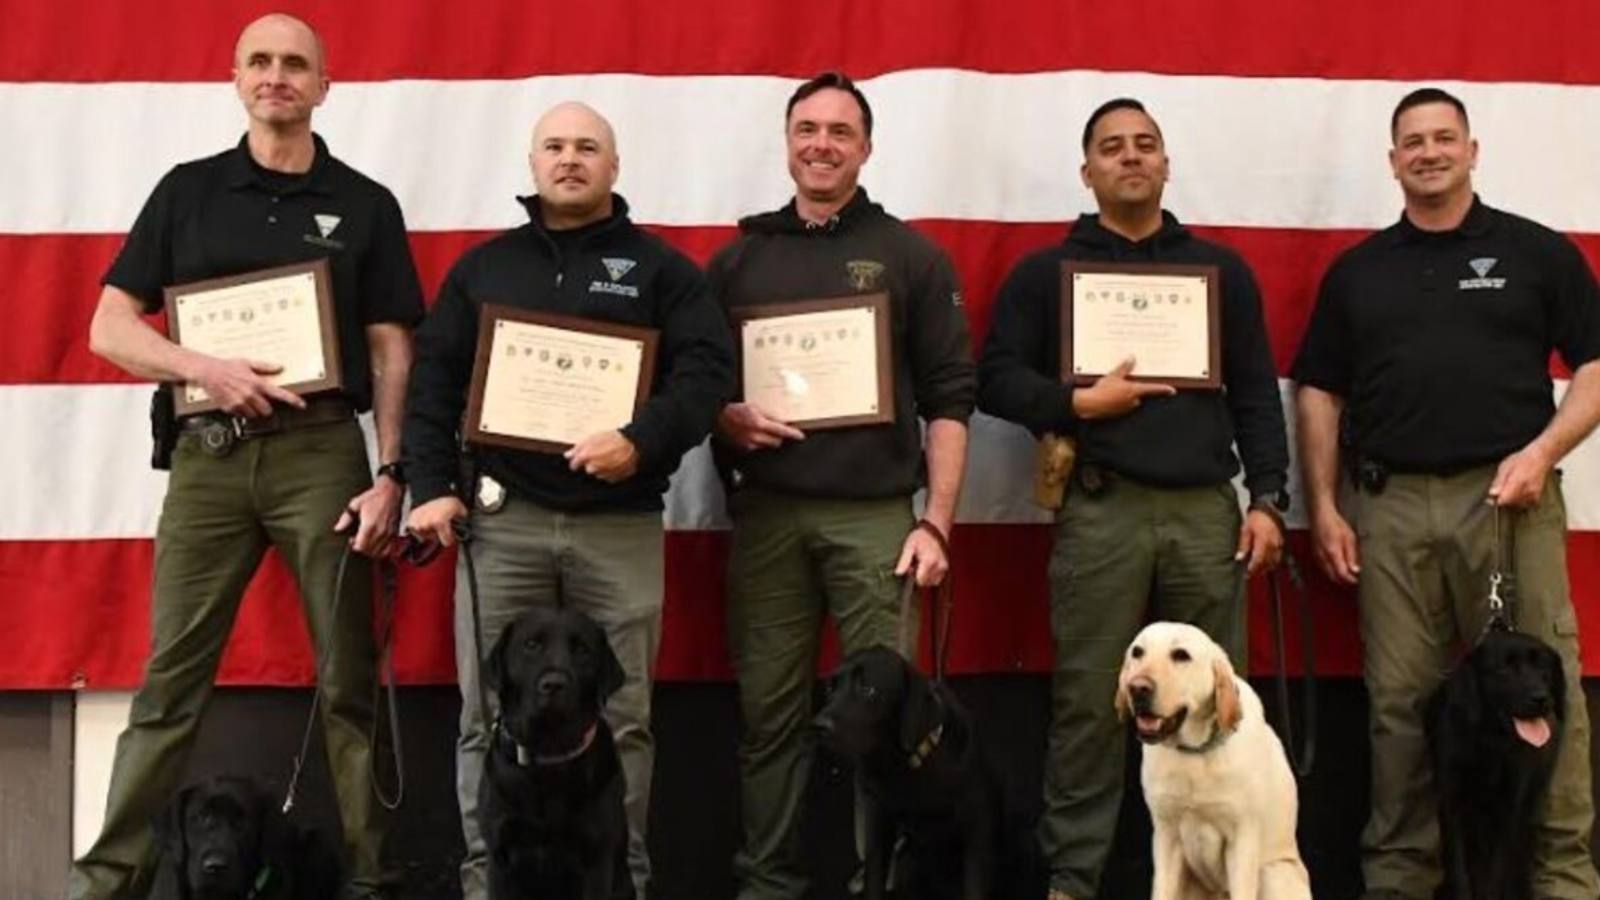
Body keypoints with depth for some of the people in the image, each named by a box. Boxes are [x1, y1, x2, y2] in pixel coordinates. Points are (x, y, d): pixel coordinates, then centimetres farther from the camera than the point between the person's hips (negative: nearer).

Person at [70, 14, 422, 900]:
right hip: (208, 455, 1)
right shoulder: (186, 191, 10)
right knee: (170, 678, 3)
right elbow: (109, 329, 6)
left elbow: (392, 355, 5)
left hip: (321, 453, -1)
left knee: (348, 677, 2)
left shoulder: (365, 205, 8)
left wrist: (390, 475, -6)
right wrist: (205, 367, -11)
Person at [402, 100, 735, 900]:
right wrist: (434, 488, -1)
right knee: (489, 718, 2)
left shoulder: (659, 267, 7)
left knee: (622, 719, 5)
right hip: (502, 519, 2)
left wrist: (642, 441, -19)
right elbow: (433, 384, 9)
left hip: (622, 526, -1)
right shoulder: (482, 267, 13)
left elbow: (708, 368, -4)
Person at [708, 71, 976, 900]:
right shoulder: (739, 257, 12)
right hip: (765, 513, 2)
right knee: (769, 708, 5)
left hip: (875, 514, -2)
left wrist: (937, 522, -5)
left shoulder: (913, 257, 6)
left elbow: (949, 399, 3)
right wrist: (727, 418, -7)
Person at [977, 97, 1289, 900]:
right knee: (1089, 701, -3)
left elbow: (1257, 395, 12)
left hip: (1207, 510, 2)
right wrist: (1079, 403, -10)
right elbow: (995, 380, 5)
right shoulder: (1044, 272, 10)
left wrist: (1267, 499, 2)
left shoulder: (1221, 269, 15)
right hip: (1099, 512, -2)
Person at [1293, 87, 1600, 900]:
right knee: (1398, 703, 5)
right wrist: (1324, 507, 4)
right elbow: (1319, 394, 13)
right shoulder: (1357, 271, 14)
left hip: (1507, 500, -2)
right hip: (1389, 507, 2)